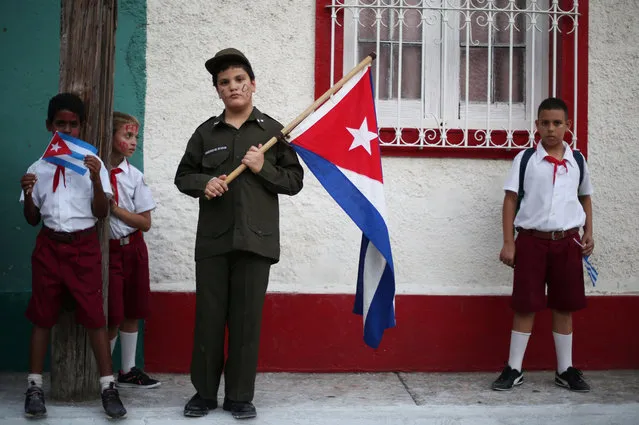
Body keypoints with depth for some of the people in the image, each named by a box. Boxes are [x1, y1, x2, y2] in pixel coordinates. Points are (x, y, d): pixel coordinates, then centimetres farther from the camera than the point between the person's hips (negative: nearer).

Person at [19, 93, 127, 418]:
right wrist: (27, 193, -10)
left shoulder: (92, 163, 2)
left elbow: (102, 213, -4)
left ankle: (108, 387, 0)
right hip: (49, 246, 2)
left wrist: (96, 178, -19)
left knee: (94, 315, -4)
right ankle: (35, 387, 13)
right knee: (42, 316, 6)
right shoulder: (38, 168, 8)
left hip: (84, 247, -2)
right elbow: (32, 219, 10)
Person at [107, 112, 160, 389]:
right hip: (107, 248, -3)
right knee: (113, 316, -3)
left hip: (133, 248, 3)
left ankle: (128, 371, 23)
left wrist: (116, 209, -13)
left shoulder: (134, 176, -2)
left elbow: (145, 223, -2)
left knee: (131, 312, 10)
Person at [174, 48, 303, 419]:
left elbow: (295, 181, 5)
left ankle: (240, 396, 15)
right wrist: (203, 183, -7)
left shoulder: (273, 131, 6)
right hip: (213, 239, 2)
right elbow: (183, 176, 14)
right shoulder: (206, 132, 10)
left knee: (247, 319, 3)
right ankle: (204, 392, 19)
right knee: (208, 317, 5)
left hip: (256, 239, -1)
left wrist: (263, 169, -11)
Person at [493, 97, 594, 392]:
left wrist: (588, 233, 7)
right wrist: (508, 243, -6)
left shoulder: (577, 160, 7)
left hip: (567, 242, 2)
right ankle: (514, 369, 13)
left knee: (564, 306, 9)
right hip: (532, 240, -2)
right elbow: (510, 200, -2)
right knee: (526, 305, 3)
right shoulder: (525, 159, -1)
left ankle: (565, 370, 21)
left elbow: (585, 197, 18)